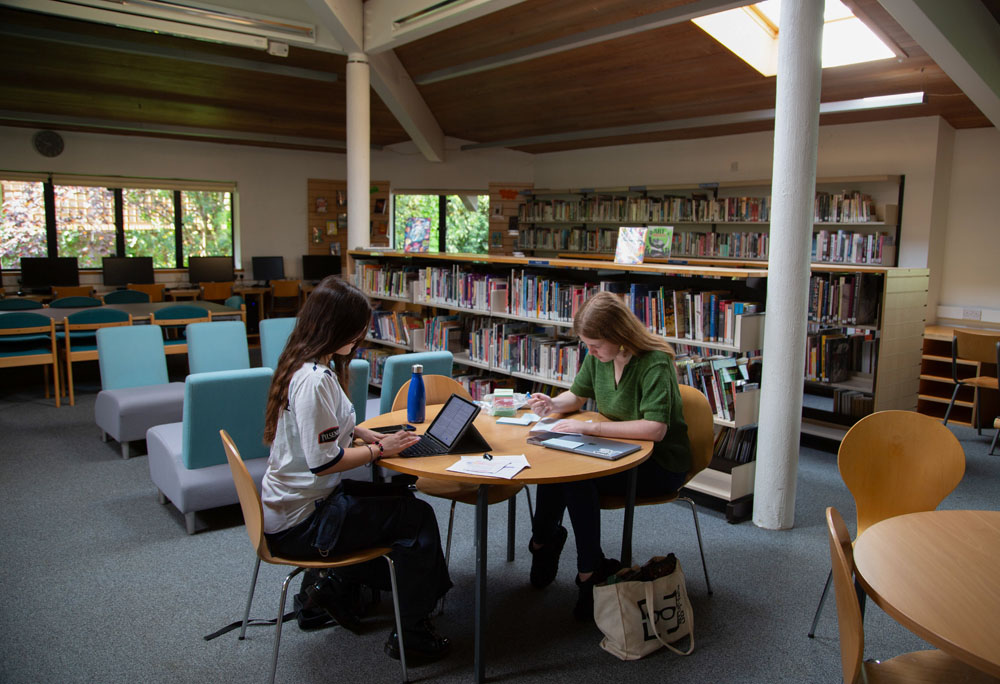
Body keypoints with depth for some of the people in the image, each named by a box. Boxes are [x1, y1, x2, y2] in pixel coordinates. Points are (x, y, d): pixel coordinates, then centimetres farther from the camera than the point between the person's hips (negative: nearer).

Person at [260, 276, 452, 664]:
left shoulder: (304, 366, 5)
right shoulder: (314, 380, -27)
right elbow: (325, 461, -27)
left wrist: (363, 434, 4)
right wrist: (378, 449, -14)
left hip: (289, 506, 10)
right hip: (300, 522, -10)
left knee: (398, 497, 18)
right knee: (417, 516, -3)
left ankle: (336, 585, 22)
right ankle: (412, 635, 11)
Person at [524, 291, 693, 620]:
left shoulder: (655, 364, -23)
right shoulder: (598, 357, 0)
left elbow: (655, 429, -33)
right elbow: (577, 395, 16)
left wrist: (591, 427, -34)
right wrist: (552, 403, -7)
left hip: (661, 464, -7)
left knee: (576, 474, -28)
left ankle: (591, 572, -13)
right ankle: (544, 540, 2)